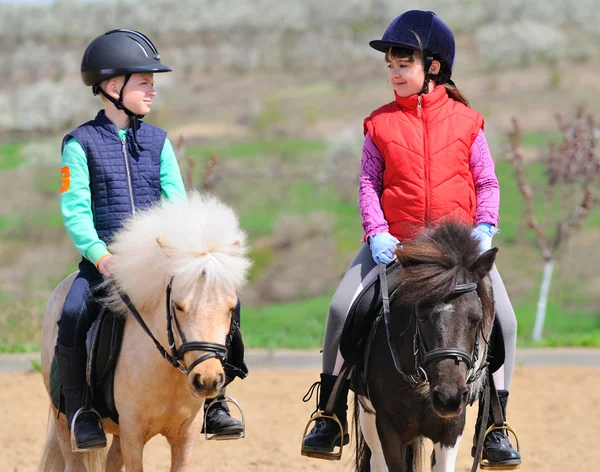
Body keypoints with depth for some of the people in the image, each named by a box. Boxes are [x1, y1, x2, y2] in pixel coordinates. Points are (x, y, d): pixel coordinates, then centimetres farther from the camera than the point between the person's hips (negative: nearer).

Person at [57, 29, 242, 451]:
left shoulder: (158, 141, 13)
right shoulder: (81, 143, 1)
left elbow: (176, 202, 7)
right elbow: (75, 209, -7)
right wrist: (99, 254, -23)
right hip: (105, 260, -3)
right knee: (73, 314, -31)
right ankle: (81, 411, -13)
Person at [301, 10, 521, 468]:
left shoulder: (465, 121, 5)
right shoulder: (380, 124, 5)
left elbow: (487, 182, 6)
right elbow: (369, 184, 3)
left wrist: (484, 227, -11)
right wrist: (377, 232, -12)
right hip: (394, 242, 0)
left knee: (502, 318, -17)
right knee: (342, 309, -18)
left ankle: (495, 427, -5)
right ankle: (332, 417, -5)